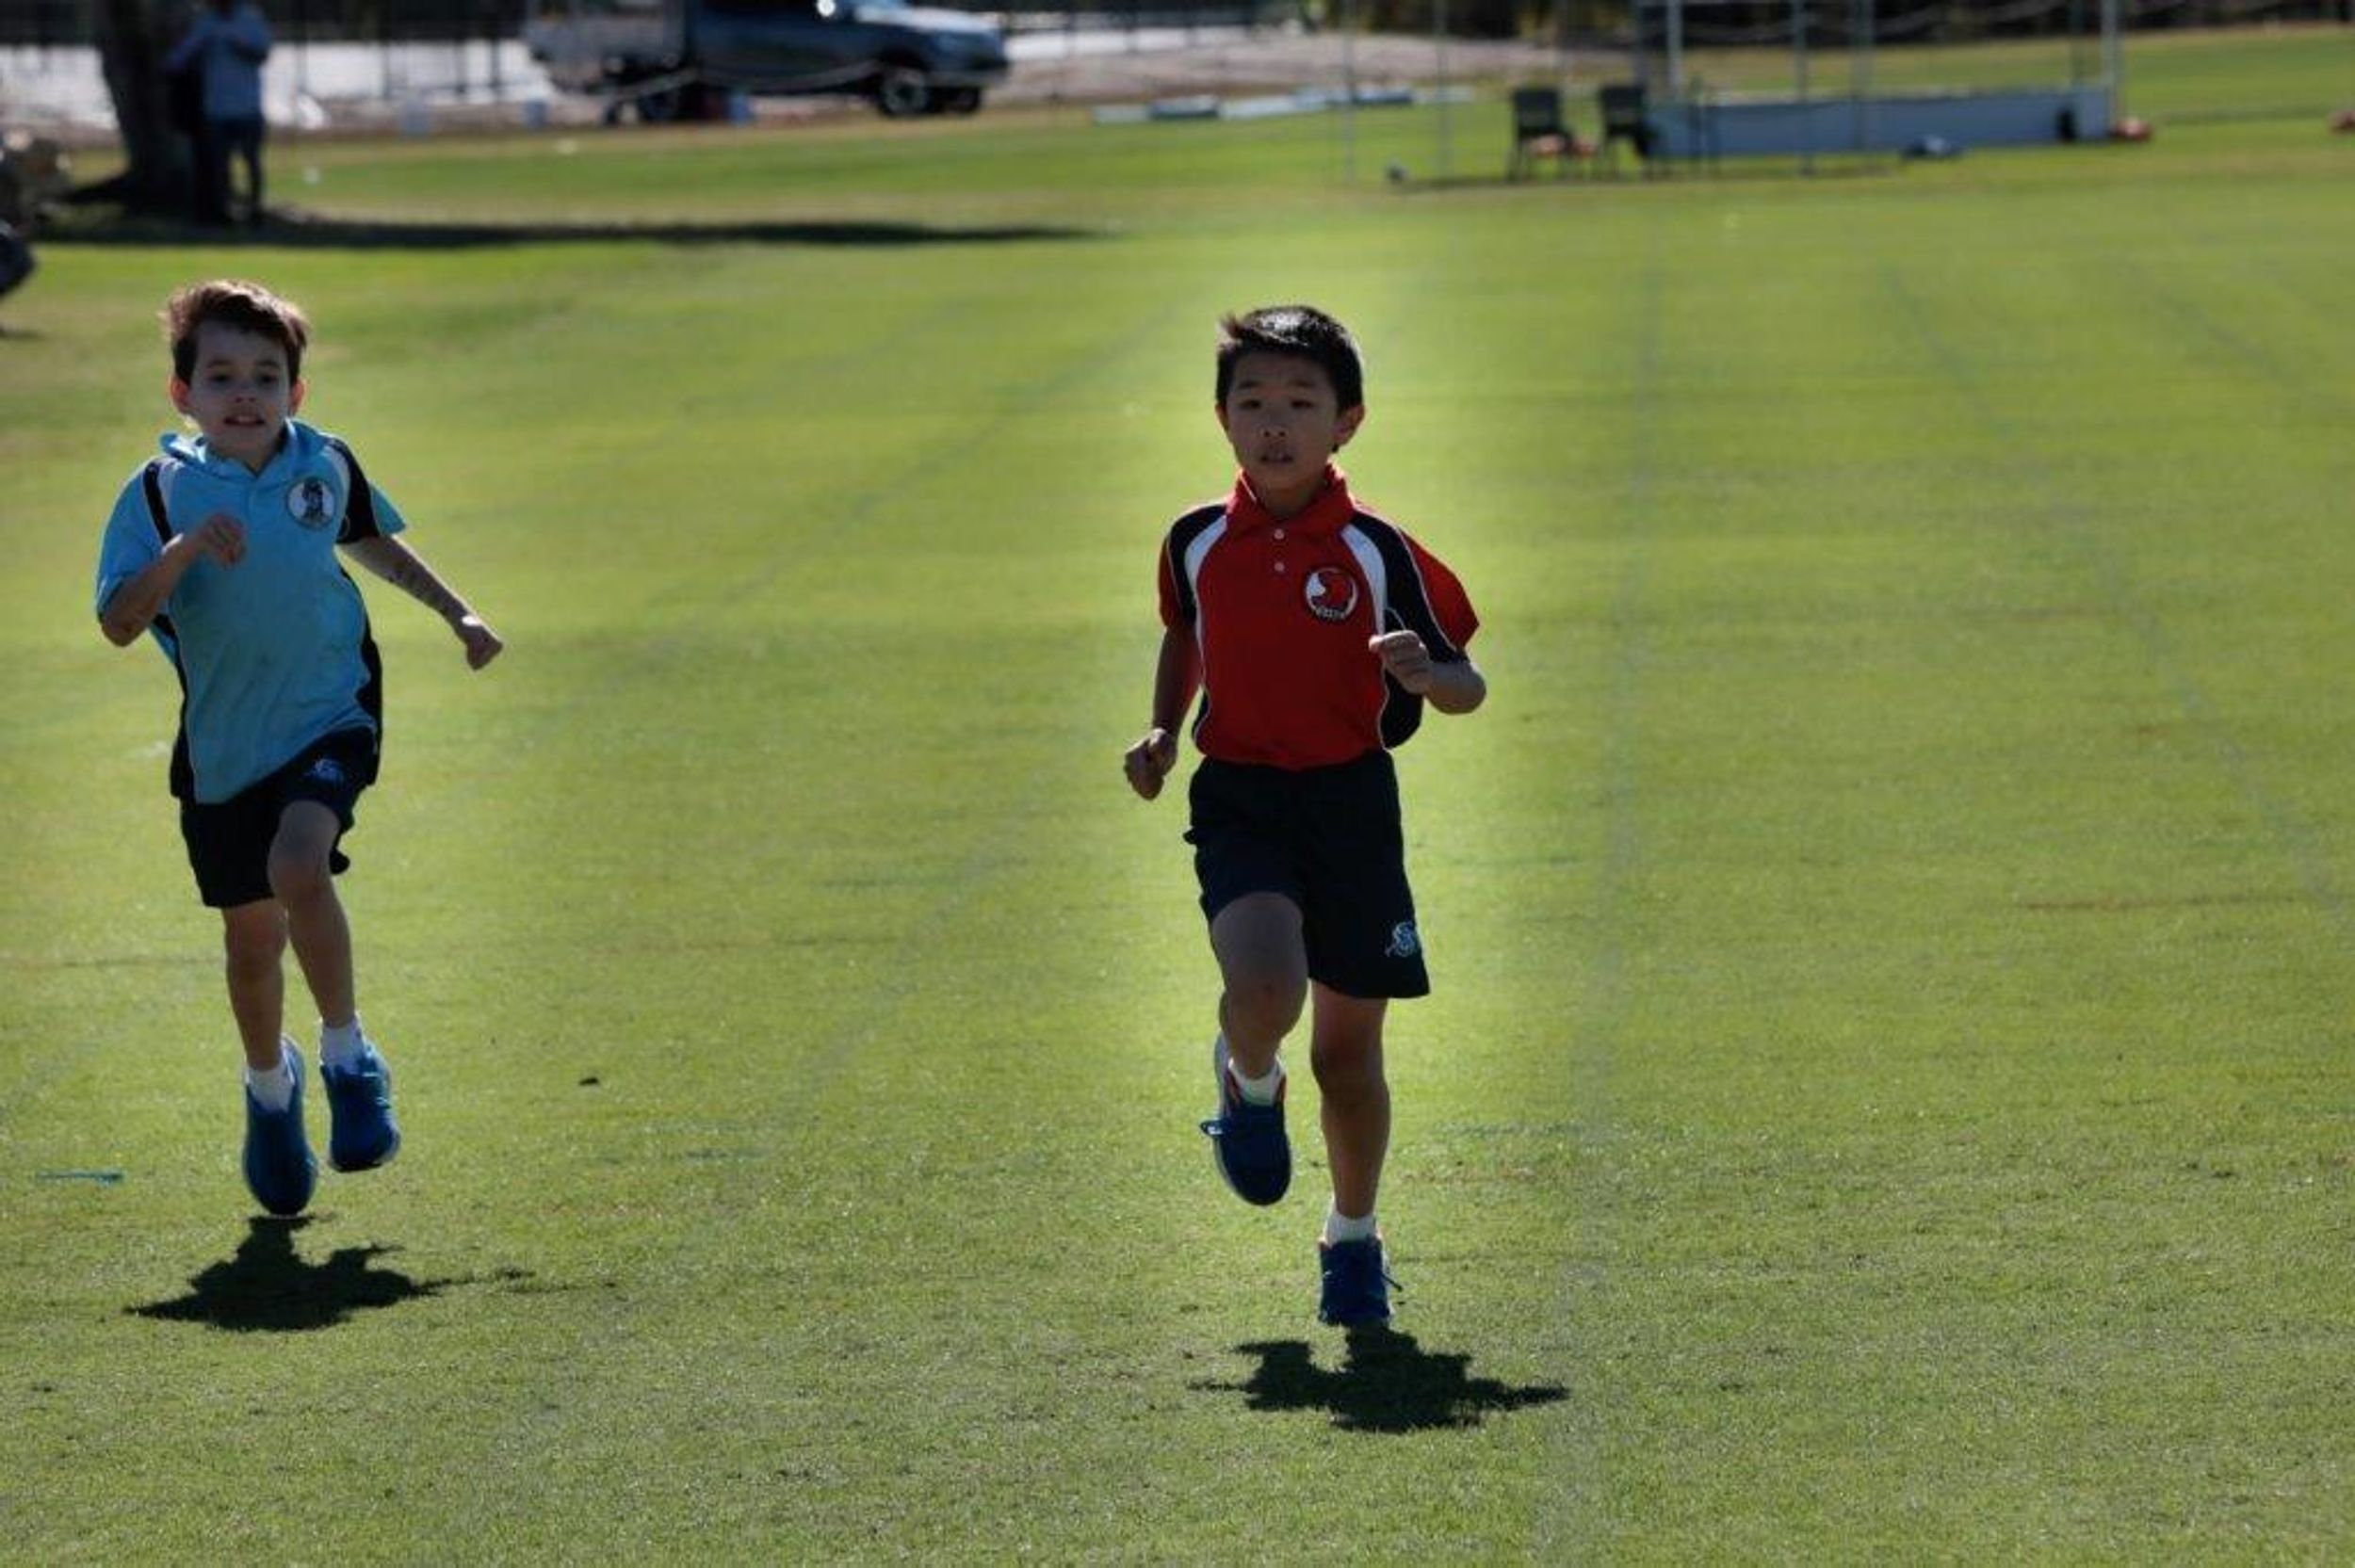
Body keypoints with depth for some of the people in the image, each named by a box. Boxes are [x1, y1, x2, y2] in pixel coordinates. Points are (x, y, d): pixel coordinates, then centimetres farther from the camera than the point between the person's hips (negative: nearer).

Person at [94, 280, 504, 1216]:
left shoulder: (325, 465, -2)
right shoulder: (161, 492, -11)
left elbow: (373, 541, 20)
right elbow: (118, 623, -20)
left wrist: (457, 615, 23)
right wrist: (183, 550, -34)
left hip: (330, 717, -1)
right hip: (223, 746, 1)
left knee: (299, 869, -27)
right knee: (251, 935, 10)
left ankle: (348, 1058, -7)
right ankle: (270, 1088, 39)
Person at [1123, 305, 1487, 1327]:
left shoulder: (1377, 553, -6)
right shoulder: (1197, 543, 2)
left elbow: (1467, 689, -1)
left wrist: (1424, 673, -23)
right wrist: (1162, 733, 8)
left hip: (1351, 801, 0)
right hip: (1237, 800, 1)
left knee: (1349, 1048, 6)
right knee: (1263, 986, -27)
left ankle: (1353, 1238, 31)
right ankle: (1250, 1082, 10)